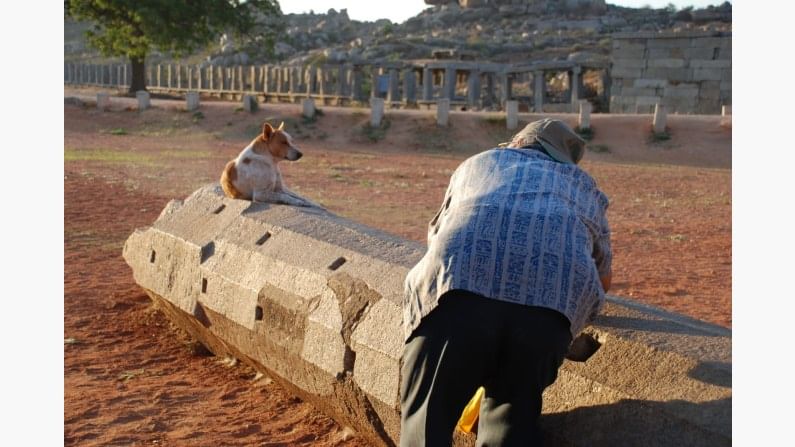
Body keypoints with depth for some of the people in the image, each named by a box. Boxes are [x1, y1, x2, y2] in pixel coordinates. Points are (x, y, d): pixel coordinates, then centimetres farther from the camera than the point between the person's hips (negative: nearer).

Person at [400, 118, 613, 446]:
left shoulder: (477, 163, 36)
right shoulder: (586, 187, 37)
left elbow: (437, 233, 48)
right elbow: (604, 279, 45)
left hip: (458, 293, -1)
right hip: (550, 308, 1)